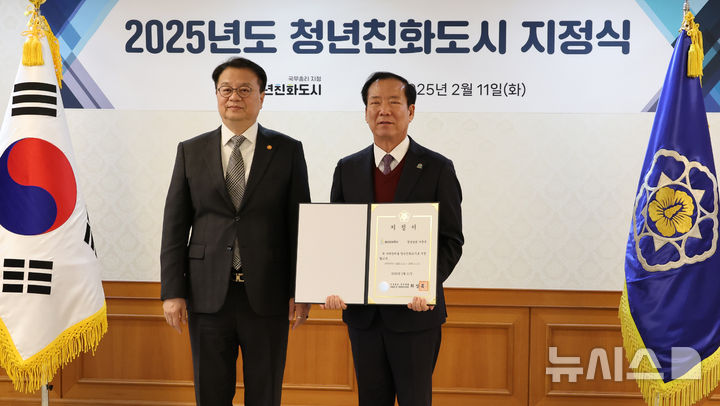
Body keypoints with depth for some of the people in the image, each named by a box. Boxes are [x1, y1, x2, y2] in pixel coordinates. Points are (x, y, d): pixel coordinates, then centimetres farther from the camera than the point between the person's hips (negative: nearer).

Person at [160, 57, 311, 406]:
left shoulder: (287, 151, 3)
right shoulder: (191, 151, 7)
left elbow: (300, 223, 2)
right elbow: (175, 226, 5)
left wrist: (301, 291, -2)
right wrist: (172, 292, -1)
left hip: (267, 296, -1)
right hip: (208, 295, 1)